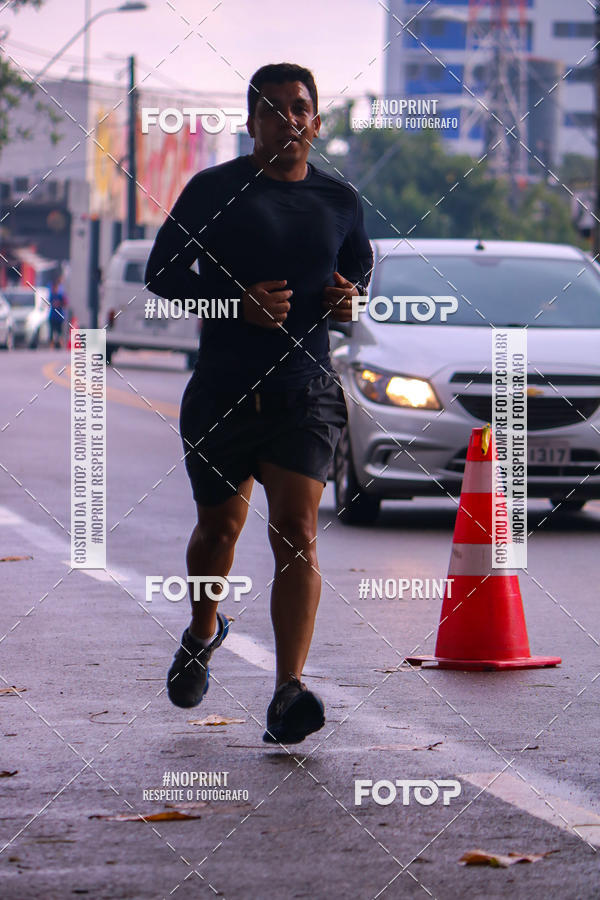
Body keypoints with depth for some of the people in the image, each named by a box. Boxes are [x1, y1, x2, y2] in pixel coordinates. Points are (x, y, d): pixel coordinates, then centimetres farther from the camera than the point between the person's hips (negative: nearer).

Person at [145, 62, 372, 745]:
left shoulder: (339, 202, 9)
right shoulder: (213, 190, 1)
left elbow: (361, 268, 25)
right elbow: (161, 273, 1)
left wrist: (350, 298, 0)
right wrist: (238, 300, -15)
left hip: (306, 390, 1)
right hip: (222, 389, 0)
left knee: (296, 529, -13)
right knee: (219, 527, 13)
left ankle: (288, 694, -19)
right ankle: (203, 631, 44)